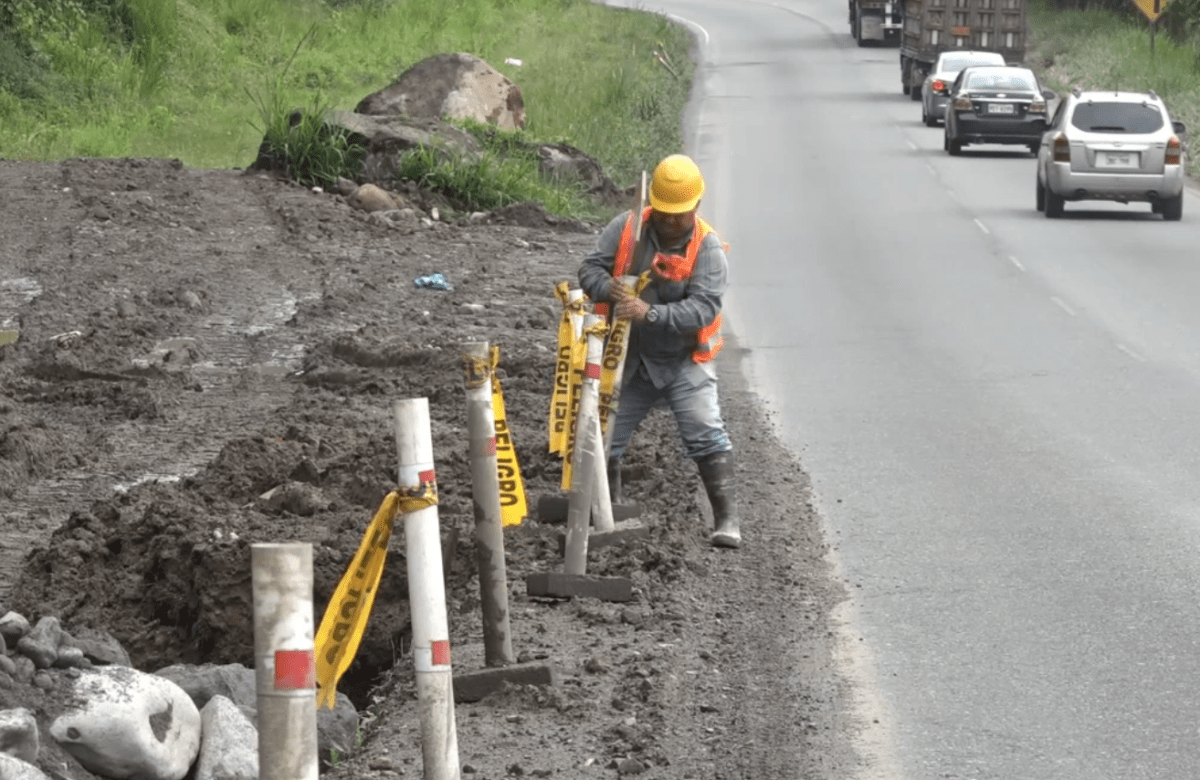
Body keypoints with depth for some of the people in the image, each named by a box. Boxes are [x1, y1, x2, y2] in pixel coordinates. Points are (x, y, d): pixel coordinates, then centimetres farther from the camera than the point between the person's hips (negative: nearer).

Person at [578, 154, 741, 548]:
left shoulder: (707, 248, -14)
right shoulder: (626, 228, -5)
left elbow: (703, 308, -24)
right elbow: (590, 268, -5)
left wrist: (650, 313, -38)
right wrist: (610, 289, -29)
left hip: (683, 361, -3)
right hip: (628, 359, 3)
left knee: (706, 435, -16)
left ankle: (727, 519, -13)